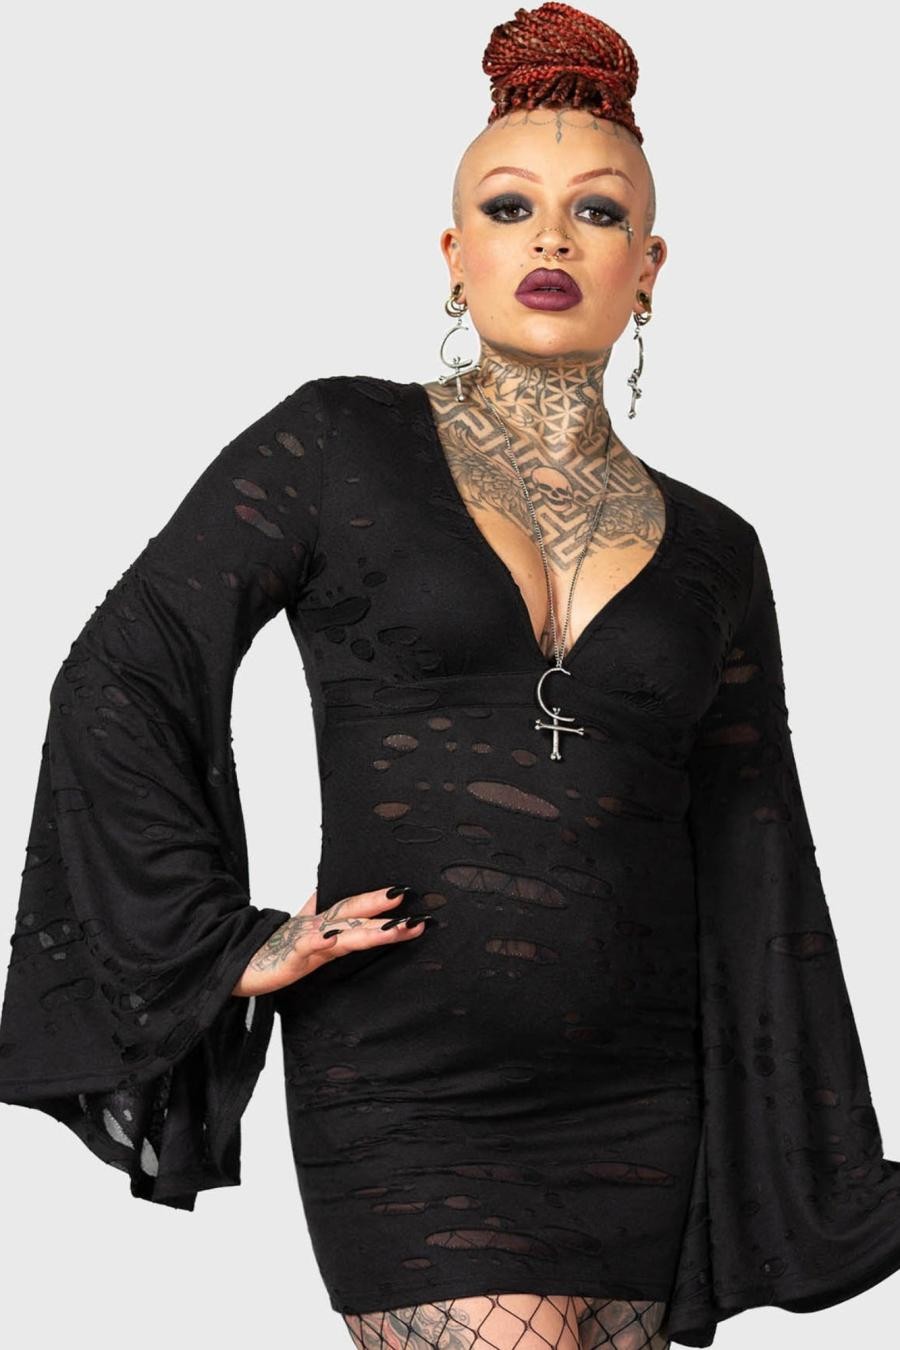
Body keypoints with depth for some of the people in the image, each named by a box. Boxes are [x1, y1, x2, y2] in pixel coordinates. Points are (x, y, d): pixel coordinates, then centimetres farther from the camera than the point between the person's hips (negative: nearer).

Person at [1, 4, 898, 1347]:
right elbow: (117, 682, 0)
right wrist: (224, 946, -6)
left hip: (639, 1106, 4)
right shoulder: (340, 445, 1)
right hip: (406, 1099, -4)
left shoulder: (711, 553, 10)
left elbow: (757, 885, 11)